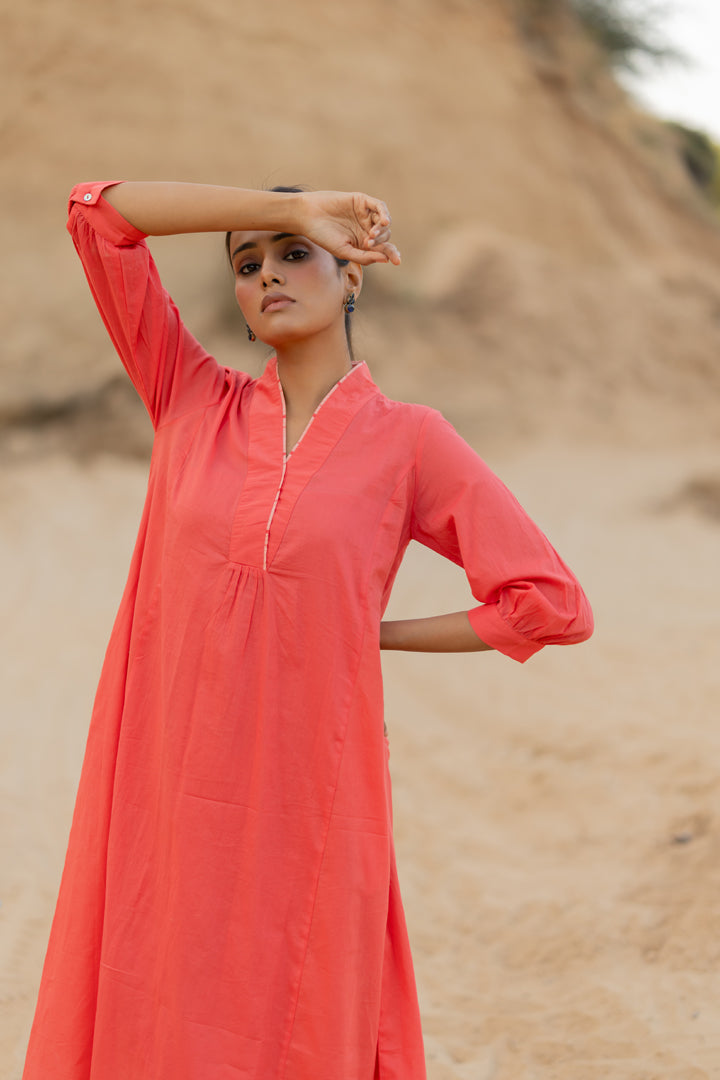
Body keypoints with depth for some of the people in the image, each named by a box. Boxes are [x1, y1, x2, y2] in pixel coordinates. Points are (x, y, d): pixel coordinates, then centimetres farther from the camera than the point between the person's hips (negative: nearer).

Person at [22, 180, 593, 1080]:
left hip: (307, 802, -2)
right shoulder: (191, 402, 7)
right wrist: (289, 204, -4)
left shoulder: (410, 441, 0)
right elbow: (98, 213, 1)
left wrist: (375, 634, 2)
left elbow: (553, 604, -2)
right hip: (171, 795, 2)